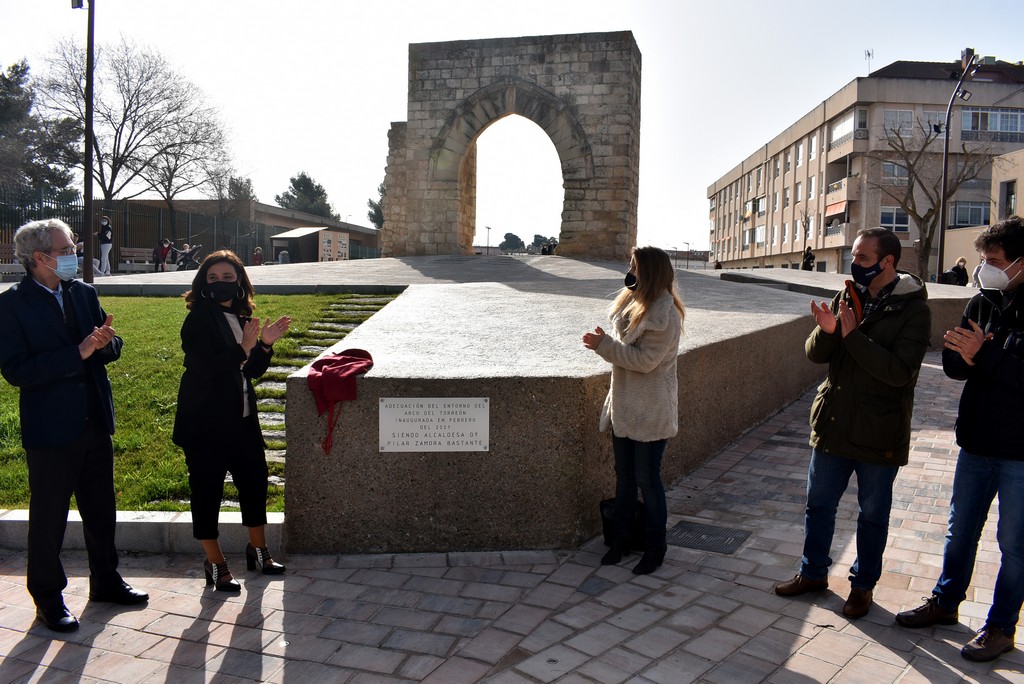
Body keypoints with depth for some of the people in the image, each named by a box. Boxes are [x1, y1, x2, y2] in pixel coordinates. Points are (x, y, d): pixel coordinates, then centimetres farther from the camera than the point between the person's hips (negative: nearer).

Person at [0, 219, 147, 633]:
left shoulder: (84, 293, 6)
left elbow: (113, 350, 10)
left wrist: (105, 342, -14)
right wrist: (78, 353, -26)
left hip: (95, 422, 6)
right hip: (50, 428, -6)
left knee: (101, 509, 17)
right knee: (48, 517, 9)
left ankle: (105, 581, 34)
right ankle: (48, 598, 27)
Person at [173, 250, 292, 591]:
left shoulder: (241, 319, 9)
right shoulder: (198, 321, -11)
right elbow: (206, 367, -23)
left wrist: (265, 344, -5)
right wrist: (244, 348, -28)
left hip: (242, 419, 7)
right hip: (205, 422, -7)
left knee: (255, 477, 14)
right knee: (207, 488, 2)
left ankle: (258, 550, 32)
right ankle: (215, 564, 17)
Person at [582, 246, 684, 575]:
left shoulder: (664, 313, -18)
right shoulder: (631, 302, 8)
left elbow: (644, 359, -23)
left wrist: (604, 344, -22)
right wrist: (604, 341, 1)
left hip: (649, 413, -8)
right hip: (623, 406, 8)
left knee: (647, 479, 3)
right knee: (624, 477, 17)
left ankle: (655, 548, 20)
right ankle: (620, 539, 30)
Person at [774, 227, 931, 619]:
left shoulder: (913, 310, -12)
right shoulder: (848, 297, 3)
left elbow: (900, 372, -23)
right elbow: (815, 354, 2)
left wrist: (852, 335, -25)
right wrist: (826, 331, -20)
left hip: (879, 432, -5)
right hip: (833, 423, 5)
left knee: (872, 513, 13)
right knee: (819, 503, 15)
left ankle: (863, 584, 31)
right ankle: (813, 572, 33)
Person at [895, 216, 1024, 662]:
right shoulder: (983, 302, 3)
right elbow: (953, 365, 3)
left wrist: (984, 355, -24)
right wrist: (965, 354, -17)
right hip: (978, 441, 6)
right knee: (961, 529, 18)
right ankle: (946, 603, 35)